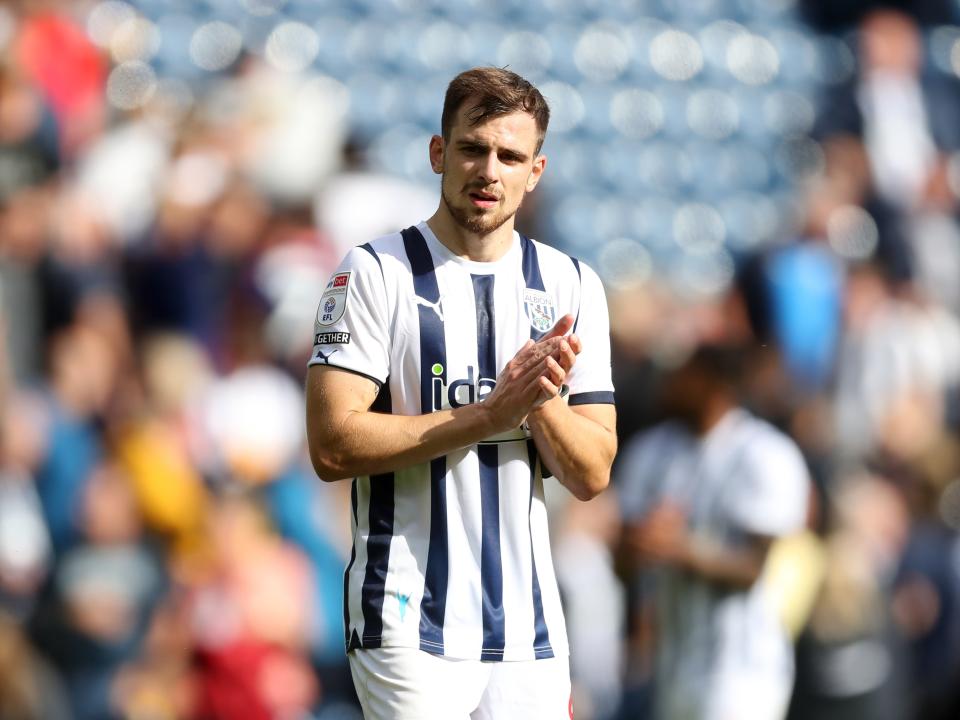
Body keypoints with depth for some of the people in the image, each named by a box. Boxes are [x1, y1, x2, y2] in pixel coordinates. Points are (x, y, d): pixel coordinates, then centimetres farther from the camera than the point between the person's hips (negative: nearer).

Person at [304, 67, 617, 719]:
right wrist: (494, 412, -15)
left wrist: (539, 401, -13)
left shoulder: (572, 286, 10)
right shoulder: (377, 273, -3)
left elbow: (592, 475, 7)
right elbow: (333, 446, -13)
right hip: (409, 624, -4)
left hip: (531, 628, 4)